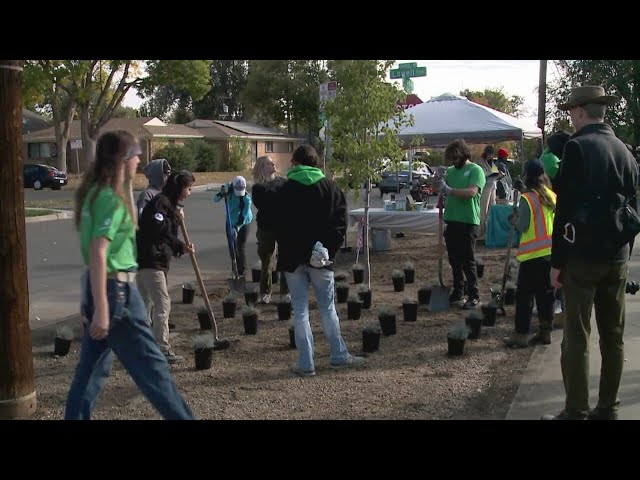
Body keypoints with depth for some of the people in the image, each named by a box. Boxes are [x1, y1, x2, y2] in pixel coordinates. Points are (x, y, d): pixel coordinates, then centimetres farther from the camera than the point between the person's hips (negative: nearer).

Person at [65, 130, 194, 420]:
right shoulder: (111, 198, -18)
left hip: (101, 287, 10)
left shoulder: (95, 191, 11)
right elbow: (98, 254, -25)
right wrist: (102, 308, -27)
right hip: (115, 289, -10)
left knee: (93, 367, 16)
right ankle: (182, 417, 11)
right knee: (151, 365, 0)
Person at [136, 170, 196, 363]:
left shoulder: (170, 204, 20)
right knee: (162, 304, -9)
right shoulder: (160, 202, -13)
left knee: (146, 304, 17)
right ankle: (162, 349, -5)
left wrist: (182, 247, 8)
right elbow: (157, 228, -25)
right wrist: (176, 217, -13)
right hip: (150, 261, -11)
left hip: (156, 260, 11)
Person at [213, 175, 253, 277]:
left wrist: (237, 228, -33)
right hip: (231, 222, 4)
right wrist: (222, 193, -32)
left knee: (241, 248, -6)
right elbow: (215, 199, -12)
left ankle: (242, 272, 4)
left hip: (243, 223, -4)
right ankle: (236, 270, 21)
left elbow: (243, 216, -26)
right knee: (232, 247, 6)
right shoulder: (229, 189, -14)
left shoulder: (247, 199, -26)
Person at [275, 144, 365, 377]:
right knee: (327, 307, 12)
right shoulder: (330, 187, 0)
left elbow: (277, 226, 1)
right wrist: (330, 250, 0)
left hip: (293, 259, -1)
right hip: (321, 259, 1)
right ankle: (339, 356, 20)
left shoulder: (285, 190, -2)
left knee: (300, 310, 4)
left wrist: (286, 252, 11)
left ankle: (306, 363, 7)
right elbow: (340, 222, -2)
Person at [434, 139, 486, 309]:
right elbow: (444, 192, 16)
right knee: (454, 260, 12)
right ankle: (458, 293, 23)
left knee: (468, 261, -3)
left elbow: (472, 192, -20)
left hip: (468, 222, -6)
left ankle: (474, 296, 4)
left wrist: (448, 189, -24)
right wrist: (439, 180, -5)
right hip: (451, 220, 6)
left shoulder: (475, 170, -6)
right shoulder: (451, 171, 13)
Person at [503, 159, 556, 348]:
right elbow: (552, 222, 14)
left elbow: (523, 227, -13)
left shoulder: (527, 198, -12)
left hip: (533, 254, -6)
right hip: (551, 252, 6)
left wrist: (514, 220, 7)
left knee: (525, 294, 1)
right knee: (546, 293, 13)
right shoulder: (552, 197, 7)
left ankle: (521, 334, 4)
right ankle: (545, 331, 20)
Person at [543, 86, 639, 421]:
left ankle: (576, 413, 3)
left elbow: (565, 208, -14)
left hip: (583, 256, -7)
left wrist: (556, 262, -10)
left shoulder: (578, 146, -11)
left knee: (576, 339, -1)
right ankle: (607, 409, 21)